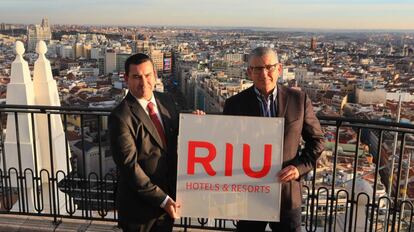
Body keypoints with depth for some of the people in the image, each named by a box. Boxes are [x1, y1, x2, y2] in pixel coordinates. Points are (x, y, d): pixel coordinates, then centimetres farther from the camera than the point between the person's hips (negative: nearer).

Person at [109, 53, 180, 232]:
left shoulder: (166, 101, 1)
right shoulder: (120, 117, -19)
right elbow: (129, 166, -20)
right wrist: (163, 200, -18)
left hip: (168, 198, 6)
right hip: (139, 205, -5)